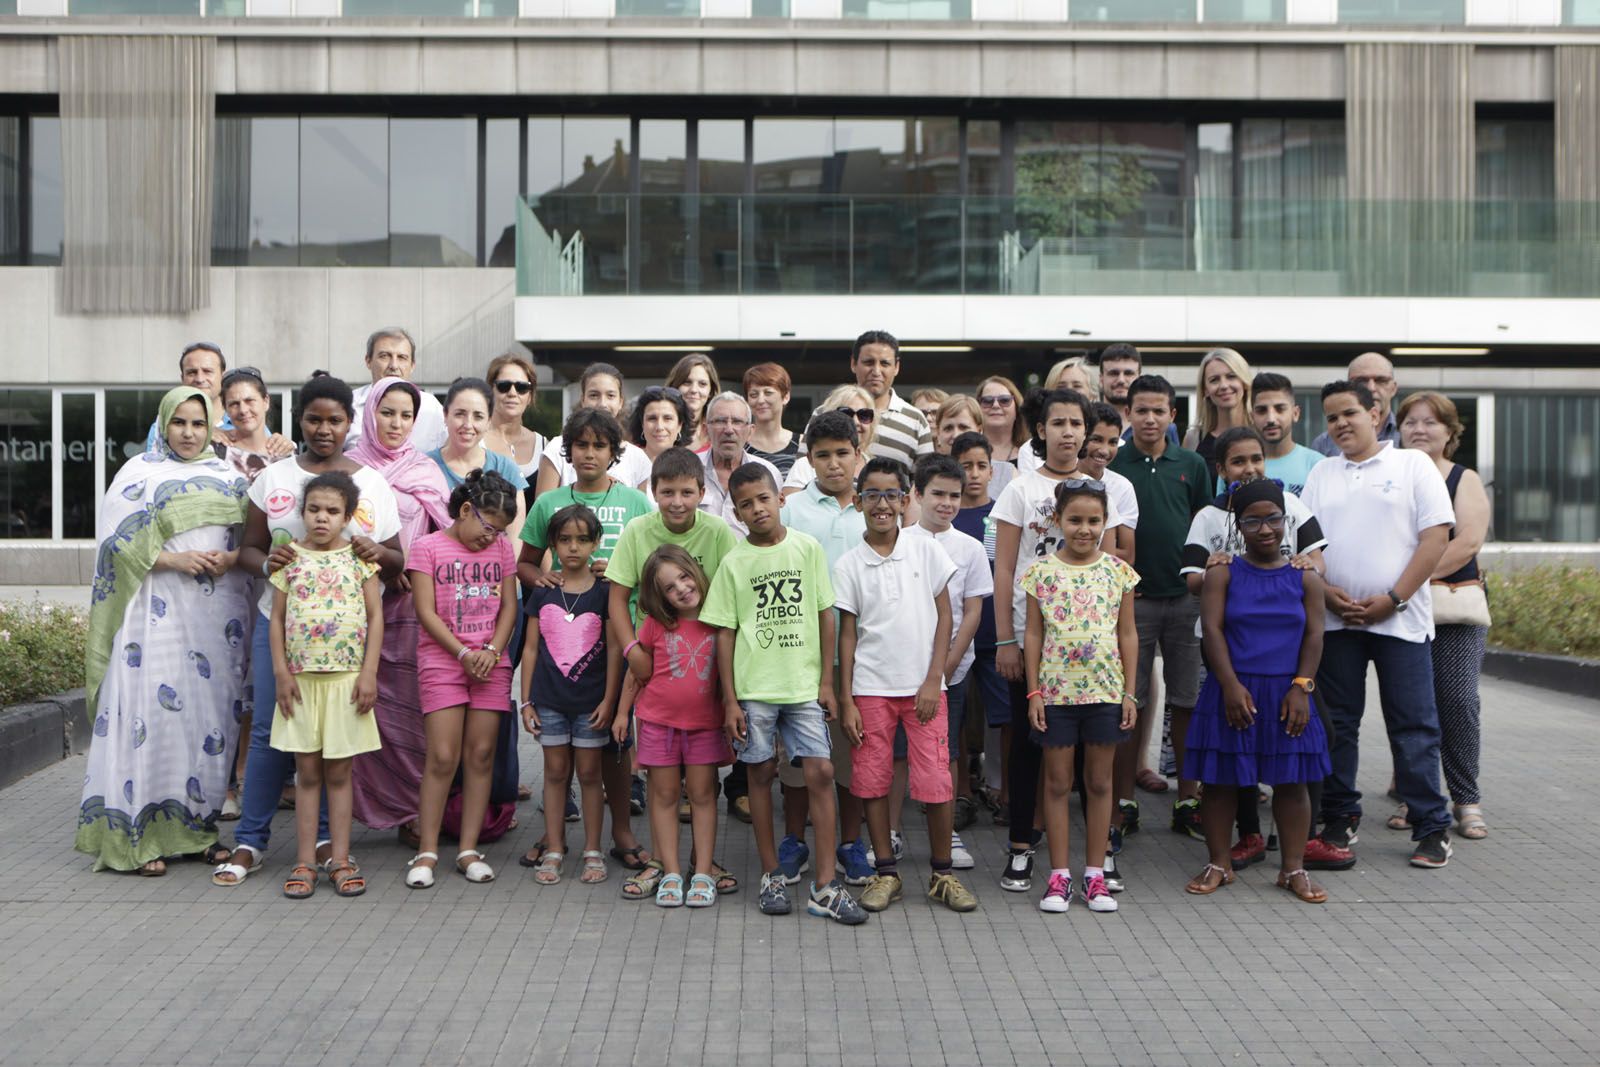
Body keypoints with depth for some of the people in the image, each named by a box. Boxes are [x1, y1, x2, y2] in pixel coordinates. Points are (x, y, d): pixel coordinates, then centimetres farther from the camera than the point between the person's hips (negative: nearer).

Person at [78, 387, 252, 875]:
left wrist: (229, 558, -8)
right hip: (157, 610, -3)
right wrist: (174, 560, -14)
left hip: (218, 612, 4)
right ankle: (143, 834, 0)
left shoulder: (230, 478, 14)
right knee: (153, 710, -7)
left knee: (211, 712, 4)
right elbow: (117, 542, -4)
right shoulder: (140, 473, 3)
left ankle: (198, 825, 14)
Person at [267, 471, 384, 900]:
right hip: (300, 679, 1)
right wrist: (281, 672, -3)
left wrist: (369, 673, -6)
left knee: (338, 772, 6)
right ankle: (304, 862, 11)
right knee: (307, 771, 6)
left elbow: (376, 616, 0)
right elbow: (277, 618, 5)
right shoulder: (289, 557, 3)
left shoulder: (359, 557, 1)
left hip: (347, 678, -1)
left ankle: (340, 860, 12)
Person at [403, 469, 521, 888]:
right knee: (443, 758, -7)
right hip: (441, 661, -3)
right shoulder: (428, 547, -1)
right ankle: (427, 851, 3)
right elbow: (425, 611, -6)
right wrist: (464, 654, -12)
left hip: (491, 663, 3)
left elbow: (509, 606, 9)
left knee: (480, 755, 3)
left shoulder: (502, 549, 11)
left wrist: (492, 650, -7)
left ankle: (469, 850, 9)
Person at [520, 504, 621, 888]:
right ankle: (553, 850, 16)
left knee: (589, 773, 5)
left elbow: (614, 649, -3)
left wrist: (608, 700, -8)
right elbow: (531, 647, 7)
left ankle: (593, 852, 14)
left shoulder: (604, 593, -2)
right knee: (555, 771, 8)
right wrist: (526, 700, 3)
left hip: (591, 699, -2)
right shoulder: (541, 593, 4)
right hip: (549, 698, 2)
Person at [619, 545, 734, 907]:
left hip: (704, 722, 0)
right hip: (658, 720, 1)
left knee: (703, 794, 4)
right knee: (665, 794, 5)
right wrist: (623, 712, 3)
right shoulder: (656, 624, -4)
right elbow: (640, 672, 9)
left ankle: (703, 873, 10)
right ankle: (671, 873, 12)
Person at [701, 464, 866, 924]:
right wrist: (730, 700, -3)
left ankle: (825, 887, 0)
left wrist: (826, 681, 2)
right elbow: (725, 633, 1)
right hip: (753, 687, 0)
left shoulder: (807, 549, 2)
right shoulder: (734, 563, 0)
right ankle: (771, 876, 20)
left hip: (804, 684, 0)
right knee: (761, 774, 7)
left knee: (820, 772, -5)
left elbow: (826, 617, 6)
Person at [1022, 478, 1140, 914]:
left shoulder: (1117, 571, 2)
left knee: (1100, 782, 9)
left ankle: (1095, 873, 19)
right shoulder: (1042, 571, -1)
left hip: (1106, 691, 1)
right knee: (1058, 783, 6)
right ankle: (1059, 875, 15)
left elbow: (1128, 634, 6)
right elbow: (1034, 634, 2)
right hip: (1056, 691, -1)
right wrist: (1034, 692, -2)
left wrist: (1129, 692, 2)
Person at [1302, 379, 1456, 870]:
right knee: (1338, 724, 7)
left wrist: (1393, 598, -12)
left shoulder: (1413, 465, 3)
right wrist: (1326, 592, -6)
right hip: (1334, 620, 3)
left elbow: (1436, 536, -5)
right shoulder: (1322, 473, 14)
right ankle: (1339, 821, 17)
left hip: (1399, 619, -3)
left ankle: (1431, 828, 9)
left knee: (1414, 726, 0)